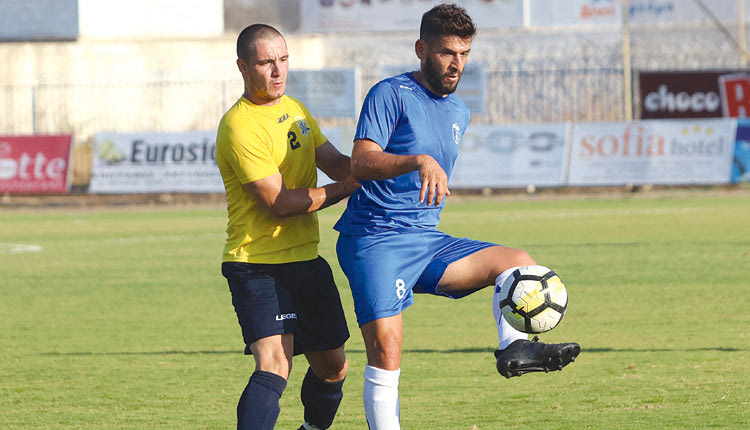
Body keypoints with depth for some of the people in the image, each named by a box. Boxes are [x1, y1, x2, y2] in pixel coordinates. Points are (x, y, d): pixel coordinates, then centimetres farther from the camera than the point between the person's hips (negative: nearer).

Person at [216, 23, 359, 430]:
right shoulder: (239, 127, -18)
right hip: (258, 265, -8)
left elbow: (336, 163, 13)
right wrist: (344, 188, -13)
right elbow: (279, 202, -20)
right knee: (274, 365, -25)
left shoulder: (295, 110, 12)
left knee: (333, 367, 16)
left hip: (305, 259, 8)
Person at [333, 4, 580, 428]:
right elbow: (362, 163, -22)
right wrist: (419, 161, -35)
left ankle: (515, 347, -28)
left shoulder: (459, 112, 16)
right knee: (386, 349, -16)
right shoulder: (391, 95, -7)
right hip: (374, 239, -7)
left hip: (427, 241, 7)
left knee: (519, 262, -9)